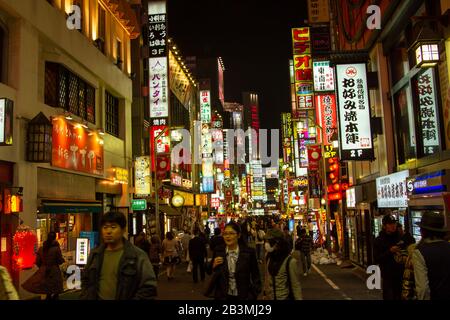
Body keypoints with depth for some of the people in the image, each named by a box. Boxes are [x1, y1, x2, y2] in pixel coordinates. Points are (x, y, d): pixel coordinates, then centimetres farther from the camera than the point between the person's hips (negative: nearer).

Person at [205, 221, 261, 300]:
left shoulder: (249, 252, -11)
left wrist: (253, 296, -9)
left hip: (242, 296, -2)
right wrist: (213, 265, -12)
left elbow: (255, 277, -4)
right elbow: (209, 271, 7)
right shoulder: (218, 251, -4)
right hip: (222, 296, 2)